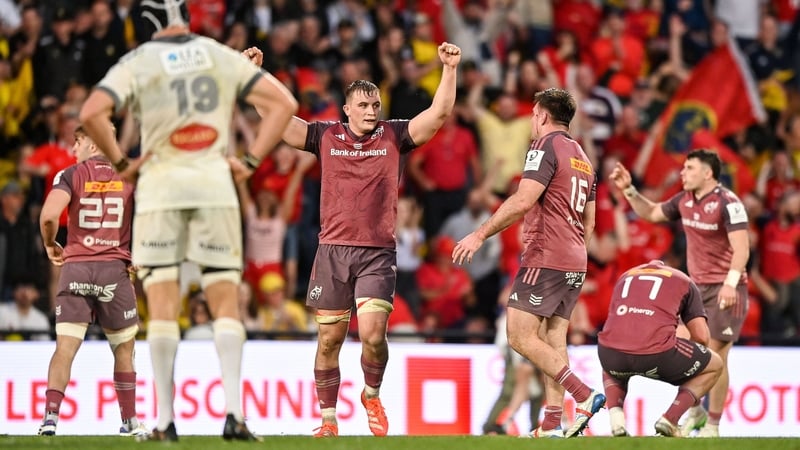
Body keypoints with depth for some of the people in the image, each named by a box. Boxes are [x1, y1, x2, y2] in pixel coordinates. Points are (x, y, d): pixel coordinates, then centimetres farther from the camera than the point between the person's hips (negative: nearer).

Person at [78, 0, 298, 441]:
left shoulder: (138, 62, -1)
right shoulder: (224, 58, 7)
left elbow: (91, 112, -13)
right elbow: (283, 103, 6)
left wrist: (120, 162, -1)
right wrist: (251, 161, 7)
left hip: (160, 185, -1)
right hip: (214, 184, 1)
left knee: (162, 305, 1)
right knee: (225, 302, 3)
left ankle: (165, 419, -2)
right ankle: (233, 411, -10)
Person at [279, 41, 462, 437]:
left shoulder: (394, 136, 5)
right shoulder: (326, 137, 7)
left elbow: (439, 114, -4)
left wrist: (449, 70, -15)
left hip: (377, 254, -1)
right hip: (332, 251, 1)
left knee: (373, 334, -14)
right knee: (329, 339, 3)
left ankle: (372, 396, 14)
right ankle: (328, 420, 13)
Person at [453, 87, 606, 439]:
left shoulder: (546, 146, -8)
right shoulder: (583, 158, 19)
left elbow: (523, 201, -19)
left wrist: (481, 234, -17)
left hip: (545, 258, -9)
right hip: (575, 263, 9)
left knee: (521, 336, -9)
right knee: (554, 340, 7)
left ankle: (584, 396, -20)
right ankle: (552, 423, -1)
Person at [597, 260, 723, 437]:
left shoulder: (625, 277, 33)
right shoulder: (684, 281, 23)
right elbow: (701, 336, 15)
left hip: (611, 352, 4)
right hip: (656, 353, -4)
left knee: (610, 370, 43)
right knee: (714, 365, 23)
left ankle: (616, 419, 13)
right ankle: (670, 419, 5)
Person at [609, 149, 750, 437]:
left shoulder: (727, 203, -15)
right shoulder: (685, 200, 9)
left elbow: (741, 249, -22)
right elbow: (651, 213, 25)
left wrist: (731, 283, -33)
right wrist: (628, 190, 13)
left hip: (724, 289, -8)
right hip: (696, 286, 8)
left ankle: (713, 425, -2)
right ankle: (695, 413, 21)